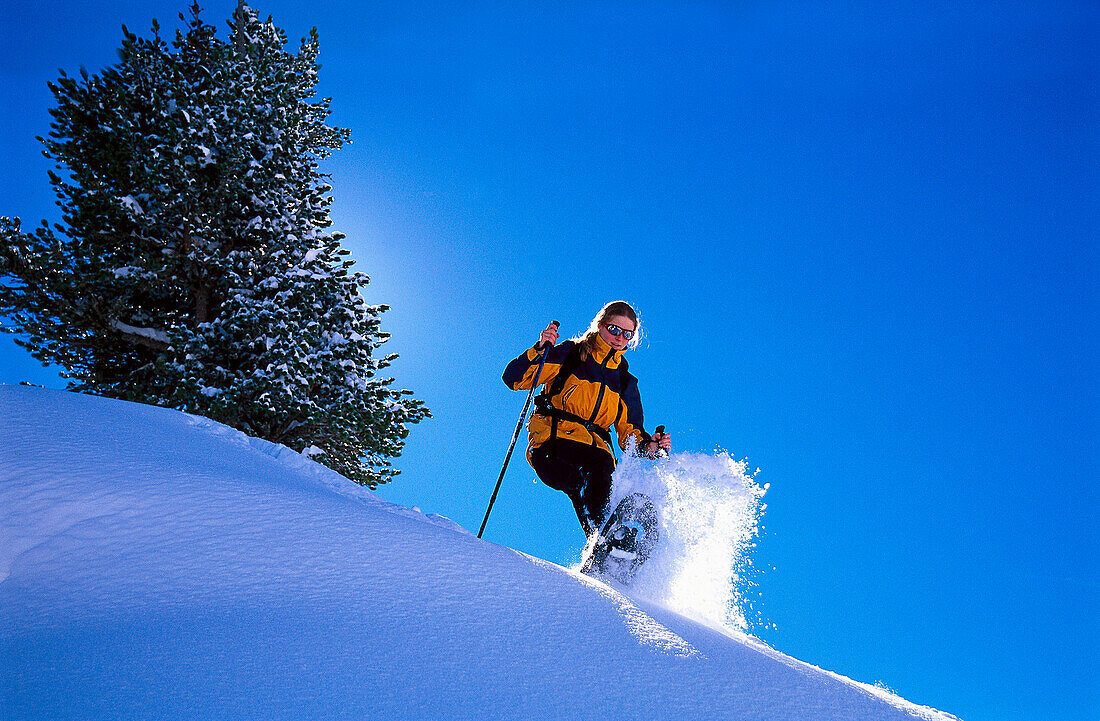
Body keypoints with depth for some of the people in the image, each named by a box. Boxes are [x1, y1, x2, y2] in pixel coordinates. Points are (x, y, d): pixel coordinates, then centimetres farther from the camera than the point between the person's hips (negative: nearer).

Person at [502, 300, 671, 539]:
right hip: (551, 441, -4)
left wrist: (649, 446, -3)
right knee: (602, 462, -34)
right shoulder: (571, 353, 10)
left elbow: (629, 435, 18)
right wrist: (539, 350, -13)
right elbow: (514, 379, 3)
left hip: (593, 446, 4)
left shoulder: (625, 382, 22)